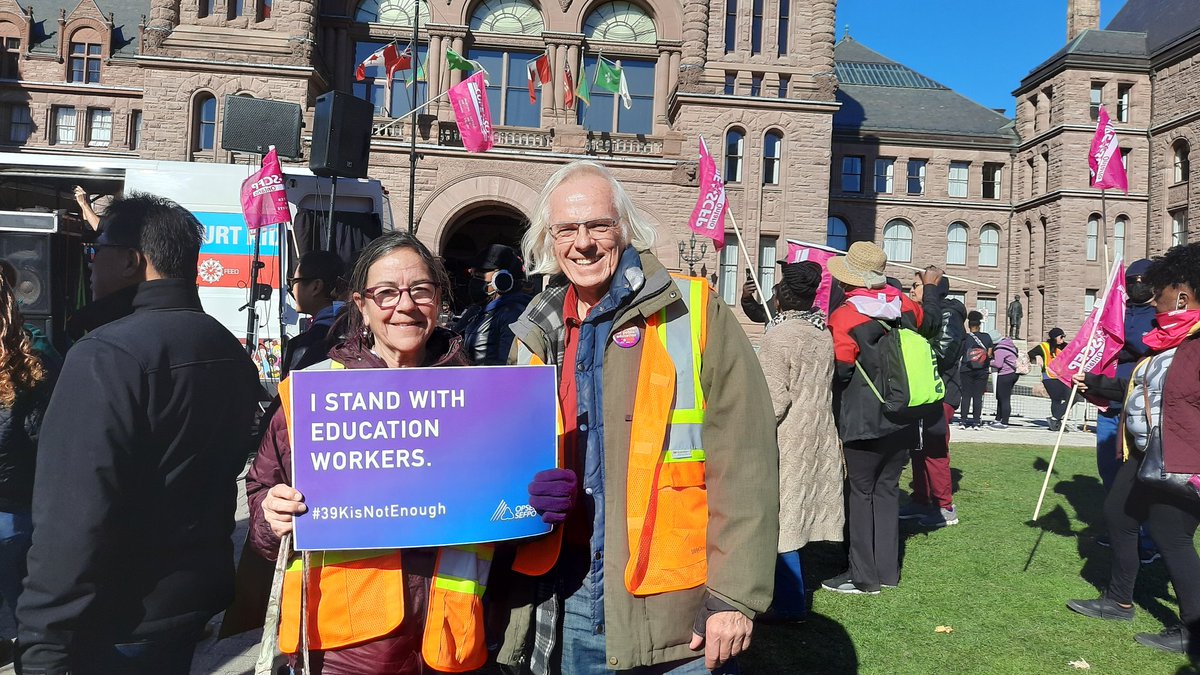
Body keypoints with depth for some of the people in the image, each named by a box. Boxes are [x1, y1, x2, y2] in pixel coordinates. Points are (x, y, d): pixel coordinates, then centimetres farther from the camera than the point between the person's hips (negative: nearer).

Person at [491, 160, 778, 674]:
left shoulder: (694, 316, -7)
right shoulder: (535, 335, 8)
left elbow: (745, 464, -10)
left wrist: (735, 595, -14)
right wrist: (526, 491, -3)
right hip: (561, 600, 5)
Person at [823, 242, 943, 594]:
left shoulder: (843, 317, -17)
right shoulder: (904, 305, 2)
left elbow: (839, 373, -15)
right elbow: (930, 323, 24)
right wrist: (932, 287, 41)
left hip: (864, 423, -6)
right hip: (902, 420, 6)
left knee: (861, 492, 4)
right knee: (887, 489, 15)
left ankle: (864, 575, 9)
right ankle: (887, 570, 23)